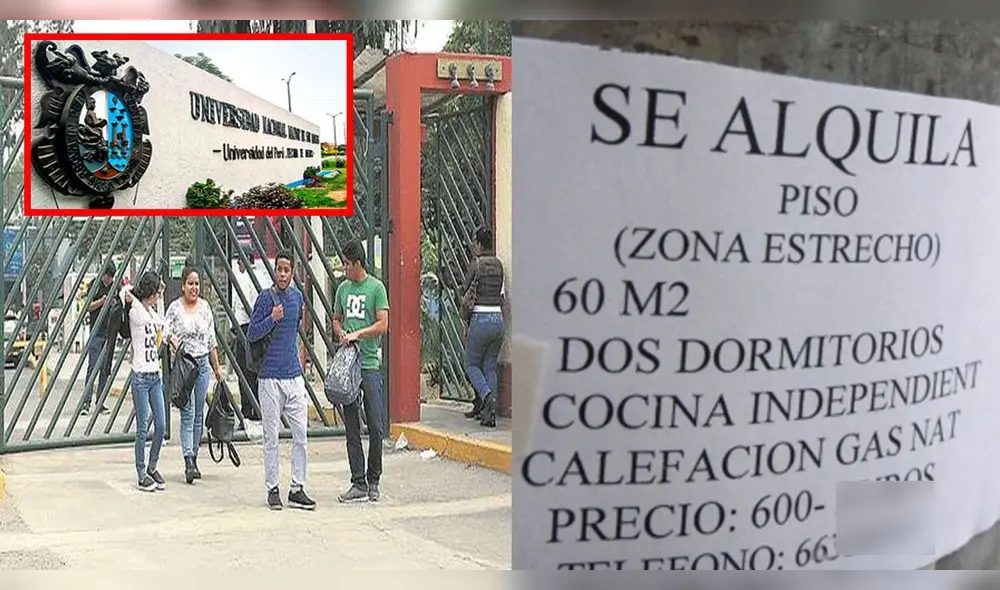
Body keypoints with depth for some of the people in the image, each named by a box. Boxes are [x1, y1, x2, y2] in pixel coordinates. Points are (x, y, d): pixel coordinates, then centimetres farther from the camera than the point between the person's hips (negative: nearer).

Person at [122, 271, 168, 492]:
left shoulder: (153, 313, 13)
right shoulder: (136, 312, -9)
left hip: (155, 376, 7)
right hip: (141, 376, -7)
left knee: (161, 425, 7)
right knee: (143, 428, -1)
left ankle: (152, 467, 23)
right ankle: (142, 475, 8)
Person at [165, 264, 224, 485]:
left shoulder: (205, 306, 9)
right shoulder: (175, 308, -3)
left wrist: (217, 367, 14)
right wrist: (174, 342, -27)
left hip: (202, 363, 4)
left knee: (199, 415, 8)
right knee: (188, 414, -12)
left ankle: (194, 459, 17)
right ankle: (189, 461, -16)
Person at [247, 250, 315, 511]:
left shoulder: (297, 296, 10)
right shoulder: (266, 299, -6)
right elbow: (251, 333, -9)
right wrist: (273, 319, -22)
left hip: (294, 375, 5)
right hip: (270, 378, -5)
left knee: (300, 435, 4)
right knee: (271, 438, 2)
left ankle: (297, 489, 10)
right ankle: (272, 489, 12)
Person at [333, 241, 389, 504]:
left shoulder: (376, 288, -3)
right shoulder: (343, 289, 13)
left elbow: (383, 325, -8)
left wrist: (357, 334, -14)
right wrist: (341, 333, 1)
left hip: (369, 364, -5)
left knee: (376, 427, -3)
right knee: (352, 428, 6)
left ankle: (373, 481, 12)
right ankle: (358, 483, 11)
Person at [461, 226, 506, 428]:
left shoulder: (476, 264, -8)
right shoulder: (499, 264, 10)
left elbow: (464, 291, -6)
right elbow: (502, 294, 11)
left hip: (480, 319, -5)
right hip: (498, 318, 5)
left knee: (472, 365, 9)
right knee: (490, 367, 10)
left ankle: (487, 396, -16)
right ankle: (489, 413, 4)